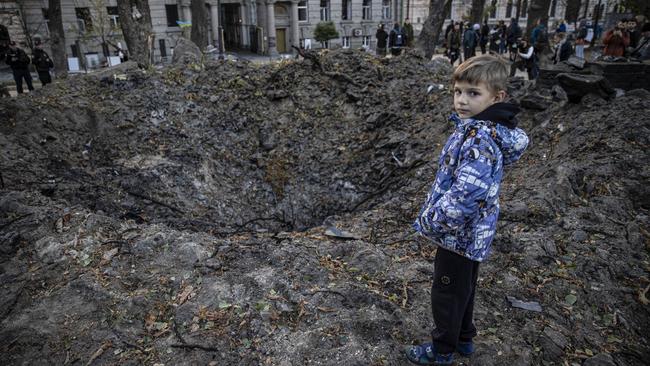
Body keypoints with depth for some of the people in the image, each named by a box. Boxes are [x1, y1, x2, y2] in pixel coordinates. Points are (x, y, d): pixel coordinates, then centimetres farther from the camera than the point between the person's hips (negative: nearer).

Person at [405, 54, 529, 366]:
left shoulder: (479, 137, -28)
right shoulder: (485, 127, 3)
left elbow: (467, 193, -35)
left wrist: (432, 219, -22)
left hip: (458, 232, -9)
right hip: (473, 233, 9)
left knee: (446, 293, 10)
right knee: (463, 288, 25)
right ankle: (464, 338, 45)